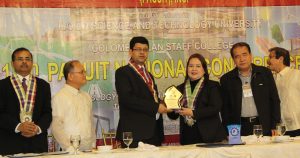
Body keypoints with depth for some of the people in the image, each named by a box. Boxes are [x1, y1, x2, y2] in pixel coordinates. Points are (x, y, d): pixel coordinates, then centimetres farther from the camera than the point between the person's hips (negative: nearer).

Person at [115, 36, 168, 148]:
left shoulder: (148, 75, 24)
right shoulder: (122, 72, -1)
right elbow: (127, 99, -15)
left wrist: (162, 106, 3)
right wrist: (155, 107, -15)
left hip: (154, 132, 7)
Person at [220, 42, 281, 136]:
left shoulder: (265, 73, 6)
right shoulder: (226, 79, 6)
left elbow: (275, 101, 6)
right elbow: (225, 108, 7)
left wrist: (275, 127, 0)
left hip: (264, 127, 0)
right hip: (240, 128, 0)